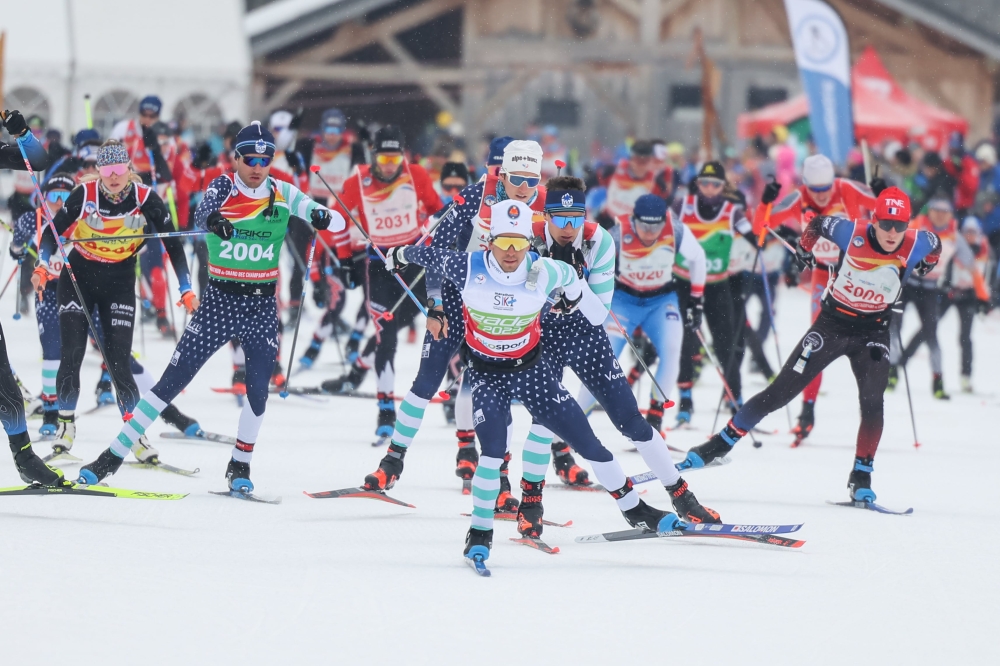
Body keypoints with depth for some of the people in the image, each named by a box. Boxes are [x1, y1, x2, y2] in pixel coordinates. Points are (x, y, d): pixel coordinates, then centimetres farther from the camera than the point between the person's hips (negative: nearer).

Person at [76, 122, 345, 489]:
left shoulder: (282, 193, 1)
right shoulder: (223, 187, -5)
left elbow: (339, 222, -1)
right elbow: (202, 212, -27)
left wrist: (323, 217, -26)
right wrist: (212, 220, -52)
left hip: (262, 306, 2)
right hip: (219, 301, -2)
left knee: (258, 389, -4)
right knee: (172, 382, -4)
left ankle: (240, 465, 20)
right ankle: (114, 455, -1)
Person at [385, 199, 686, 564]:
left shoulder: (544, 273, -20)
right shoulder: (468, 268, -23)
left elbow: (570, 278, 4)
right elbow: (431, 255, -3)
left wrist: (580, 297, 25)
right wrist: (401, 254, 17)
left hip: (530, 369, 1)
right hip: (485, 372, -1)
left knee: (585, 438, 2)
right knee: (493, 449, -19)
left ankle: (633, 508, 18)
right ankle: (480, 531, -2)